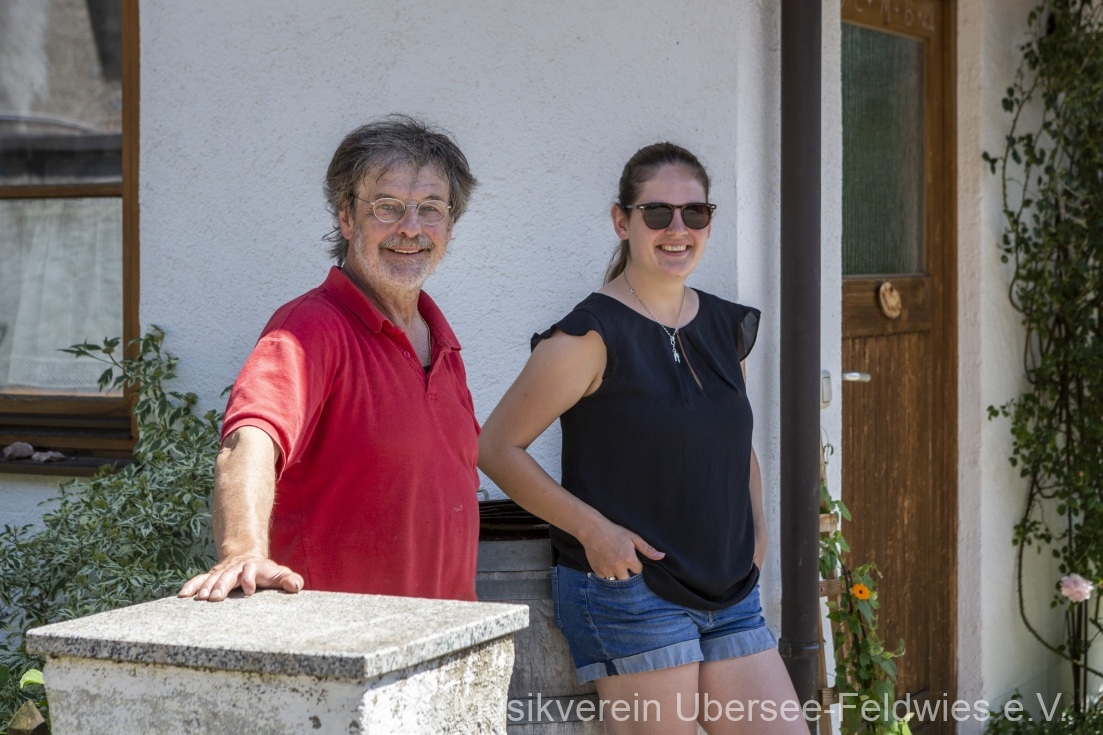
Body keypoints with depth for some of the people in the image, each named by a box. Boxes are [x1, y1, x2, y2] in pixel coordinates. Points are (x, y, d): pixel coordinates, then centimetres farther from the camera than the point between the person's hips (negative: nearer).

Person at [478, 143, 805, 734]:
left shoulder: (726, 328, 11)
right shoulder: (594, 336, -10)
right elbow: (497, 447, -11)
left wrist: (756, 531, 12)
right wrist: (594, 530, -16)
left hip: (728, 594, 7)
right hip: (628, 586, -7)